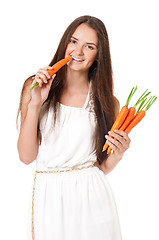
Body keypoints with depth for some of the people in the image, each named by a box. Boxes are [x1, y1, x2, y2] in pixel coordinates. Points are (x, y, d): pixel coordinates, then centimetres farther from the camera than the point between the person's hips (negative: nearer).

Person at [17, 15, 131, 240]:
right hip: (49, 195, 0)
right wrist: (35, 104, -15)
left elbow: (102, 167, 6)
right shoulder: (34, 86, -2)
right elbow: (26, 156, -7)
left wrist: (117, 154, -14)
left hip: (92, 196, 1)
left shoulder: (106, 102, 0)